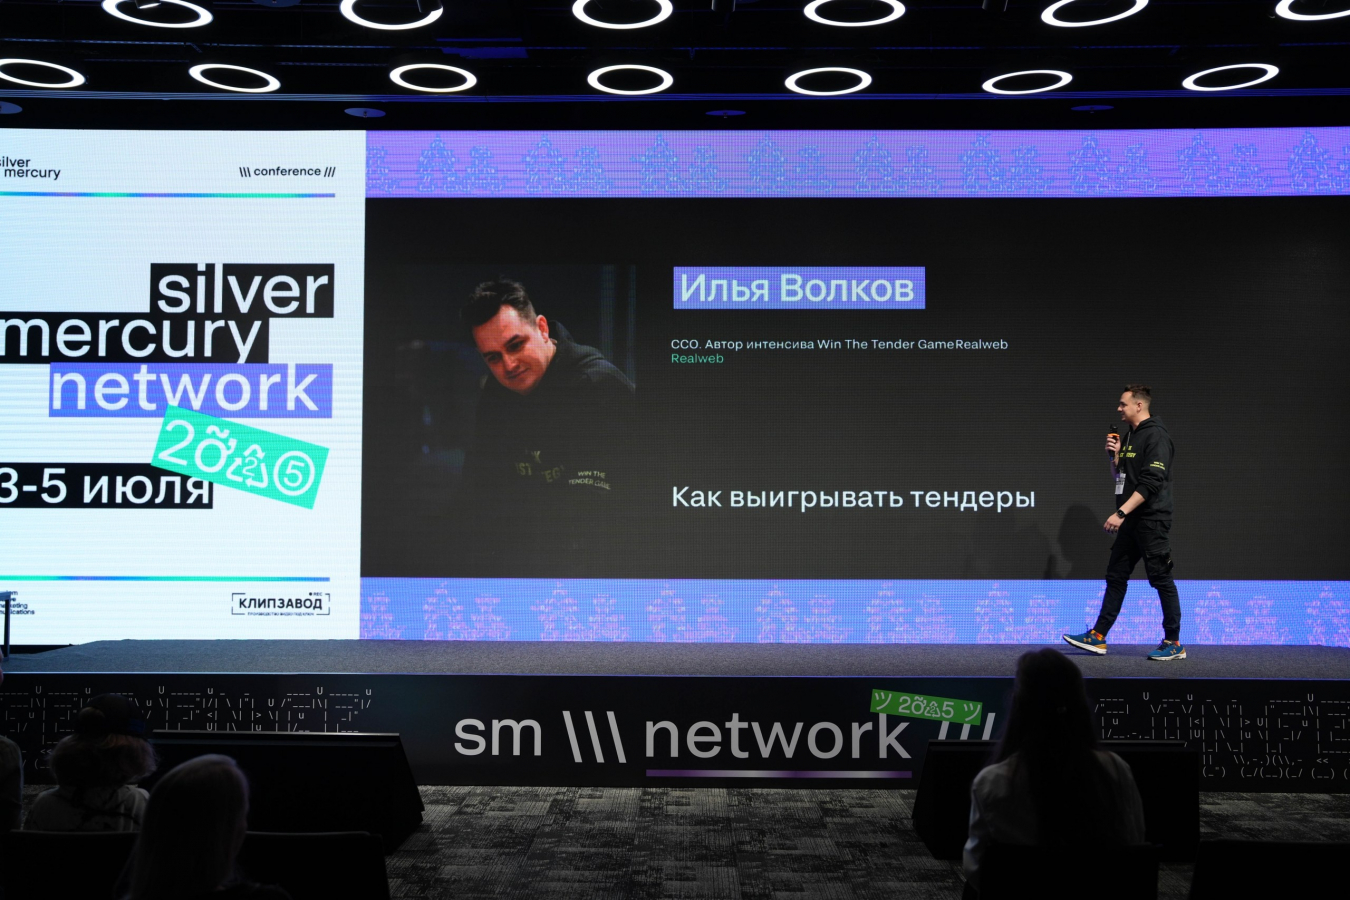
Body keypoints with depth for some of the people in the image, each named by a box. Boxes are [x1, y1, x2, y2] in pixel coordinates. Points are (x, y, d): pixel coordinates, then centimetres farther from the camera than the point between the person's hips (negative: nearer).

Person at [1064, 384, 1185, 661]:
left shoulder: (1156, 435, -13)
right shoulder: (1130, 436, 15)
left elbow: (1151, 482, -21)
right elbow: (1120, 476, 22)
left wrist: (1121, 513, -24)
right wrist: (1115, 455, 3)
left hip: (1152, 521, -9)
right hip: (1131, 521, 9)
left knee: (1161, 579, -3)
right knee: (1115, 576, 9)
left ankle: (1173, 643, 6)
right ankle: (1098, 637, 13)